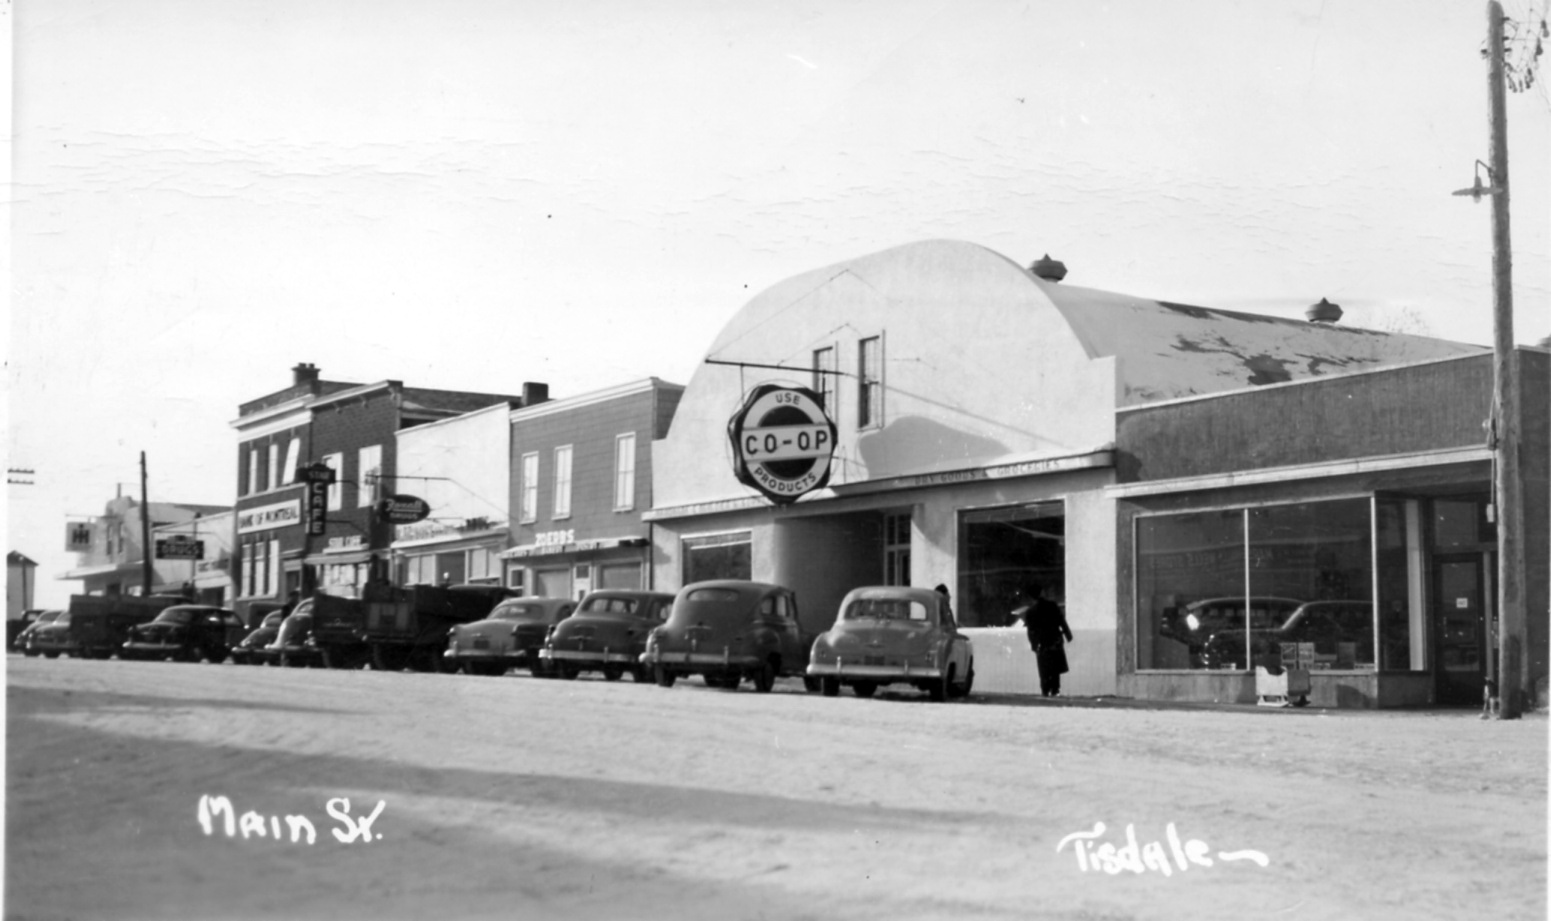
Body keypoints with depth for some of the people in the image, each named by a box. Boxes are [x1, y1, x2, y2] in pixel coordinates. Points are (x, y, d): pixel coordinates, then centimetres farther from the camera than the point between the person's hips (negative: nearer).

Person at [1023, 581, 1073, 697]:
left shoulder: (1029, 612, -6)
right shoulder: (1052, 606, -4)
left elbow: (1031, 631, -1)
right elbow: (1062, 622, 0)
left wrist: (1033, 645, 9)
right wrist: (1068, 635, 9)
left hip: (1042, 645, -1)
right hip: (1056, 641, 1)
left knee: (1045, 671, 6)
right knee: (1055, 669, 11)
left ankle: (1045, 691, 3)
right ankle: (1055, 691, 9)